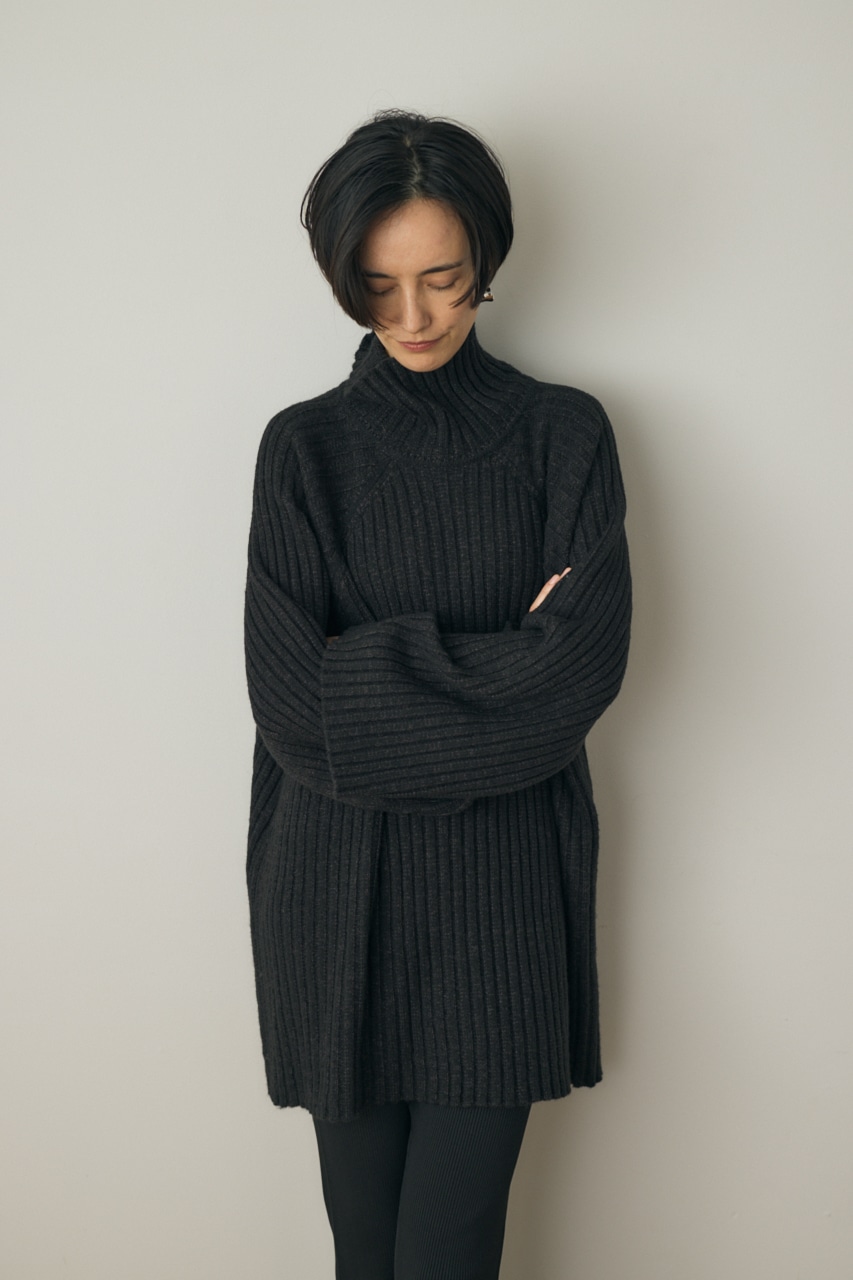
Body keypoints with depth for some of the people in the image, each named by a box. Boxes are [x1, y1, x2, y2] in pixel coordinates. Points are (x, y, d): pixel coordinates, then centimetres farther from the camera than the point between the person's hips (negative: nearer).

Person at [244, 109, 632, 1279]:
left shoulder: (564, 435, 2)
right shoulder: (306, 448, 2)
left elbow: (587, 664, -10)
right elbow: (290, 697, -9)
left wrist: (379, 678, -11)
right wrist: (498, 665, -9)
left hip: (506, 886, 0)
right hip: (343, 885, 1)